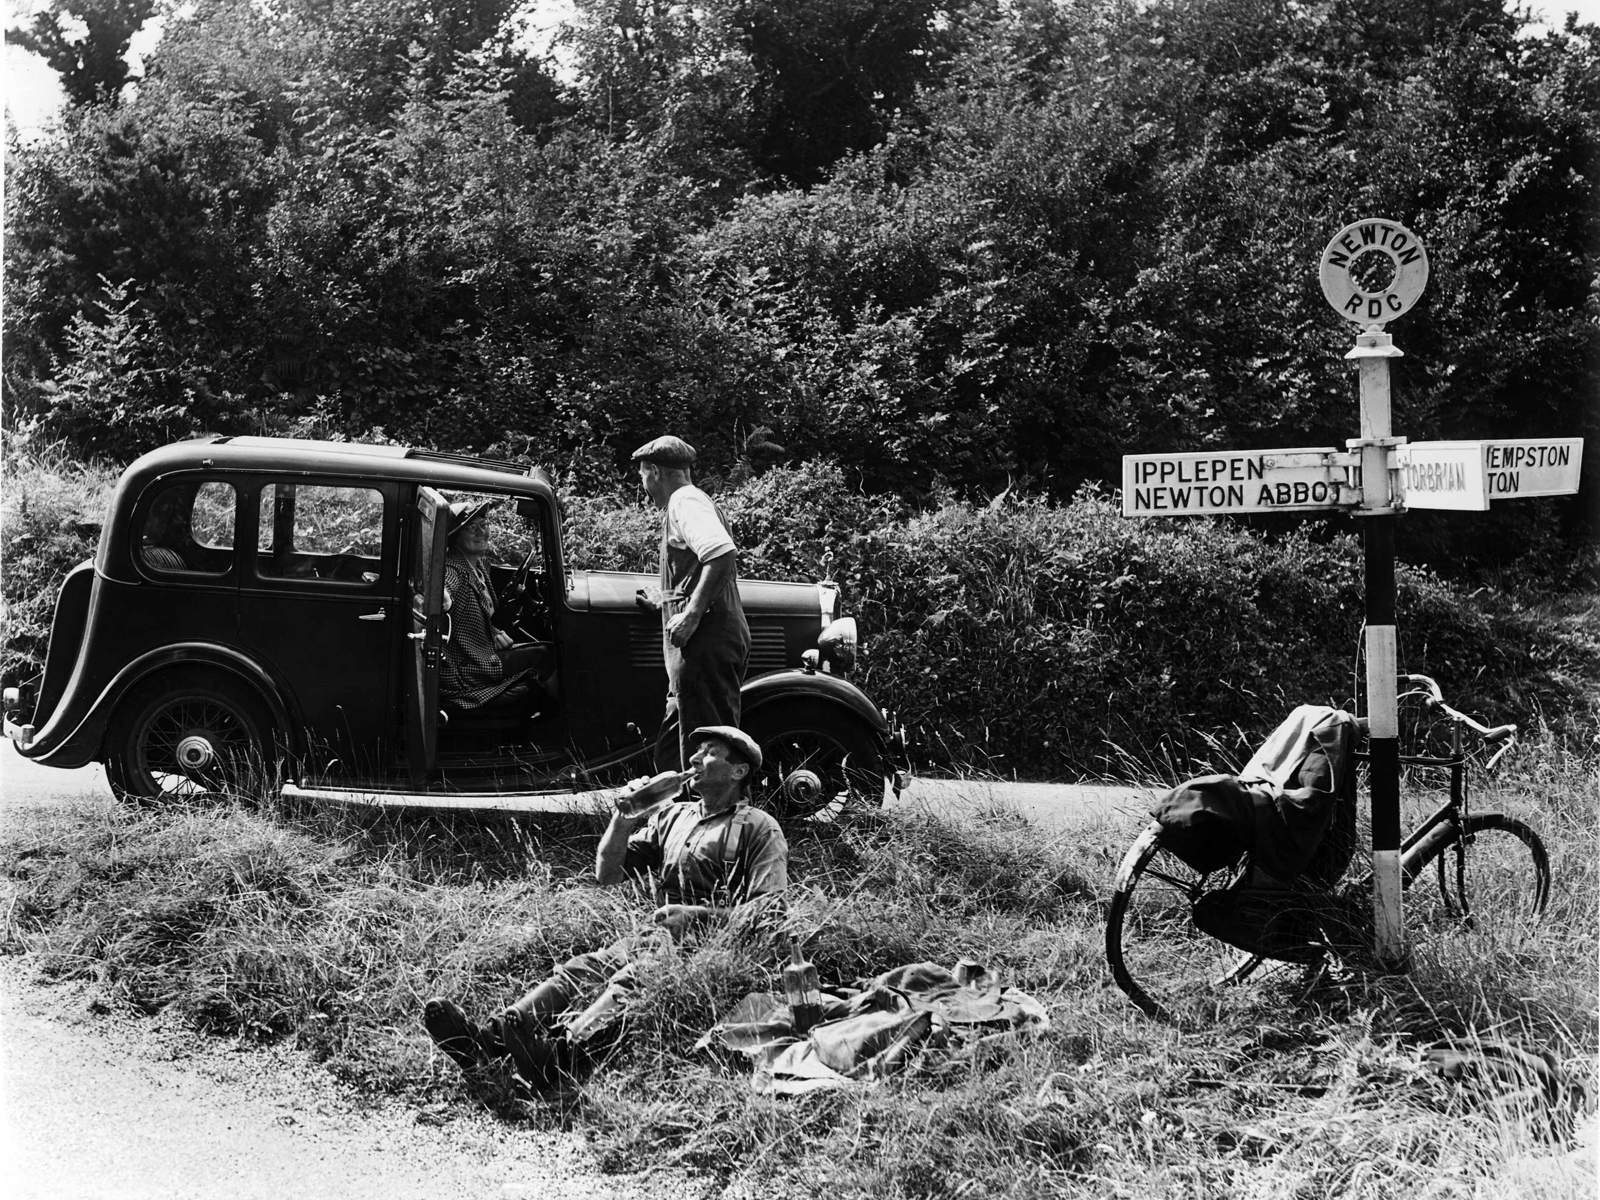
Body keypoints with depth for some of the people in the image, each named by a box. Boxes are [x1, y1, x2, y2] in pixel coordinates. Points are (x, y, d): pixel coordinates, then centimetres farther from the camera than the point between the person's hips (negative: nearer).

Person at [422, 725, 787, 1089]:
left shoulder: (758, 828, 5)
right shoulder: (672, 816, 25)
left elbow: (771, 908, -9)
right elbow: (606, 875, 21)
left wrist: (698, 915, -20)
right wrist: (623, 819, 4)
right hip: (657, 936, 7)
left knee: (631, 981, -34)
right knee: (581, 970, -20)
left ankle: (561, 1055, -60)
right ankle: (486, 1038, -39)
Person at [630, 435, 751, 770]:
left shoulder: (684, 502, -9)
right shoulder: (696, 501, 23)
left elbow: (722, 553, -25)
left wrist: (692, 614, -24)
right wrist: (667, 603, 25)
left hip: (704, 637, -11)